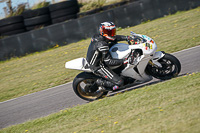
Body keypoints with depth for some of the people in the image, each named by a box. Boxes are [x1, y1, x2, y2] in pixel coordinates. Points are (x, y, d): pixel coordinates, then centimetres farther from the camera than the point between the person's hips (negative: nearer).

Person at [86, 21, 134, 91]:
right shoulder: (102, 45, -30)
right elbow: (109, 61, -27)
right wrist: (123, 61, -30)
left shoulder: (97, 36, -3)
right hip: (98, 67, -10)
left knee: (114, 43, 22)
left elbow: (114, 38, 9)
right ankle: (101, 82, 1)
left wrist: (126, 37, -3)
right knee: (119, 82, -15)